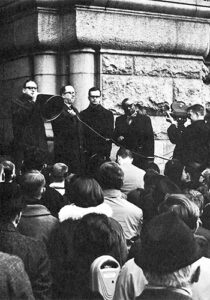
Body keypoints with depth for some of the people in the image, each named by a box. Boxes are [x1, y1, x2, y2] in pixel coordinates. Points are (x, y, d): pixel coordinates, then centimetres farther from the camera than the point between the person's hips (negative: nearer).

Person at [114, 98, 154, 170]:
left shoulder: (145, 119, 4)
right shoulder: (119, 120, 14)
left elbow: (150, 138, -1)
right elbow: (115, 135, 15)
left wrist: (150, 158, -9)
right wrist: (118, 139, -11)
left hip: (141, 156, -2)